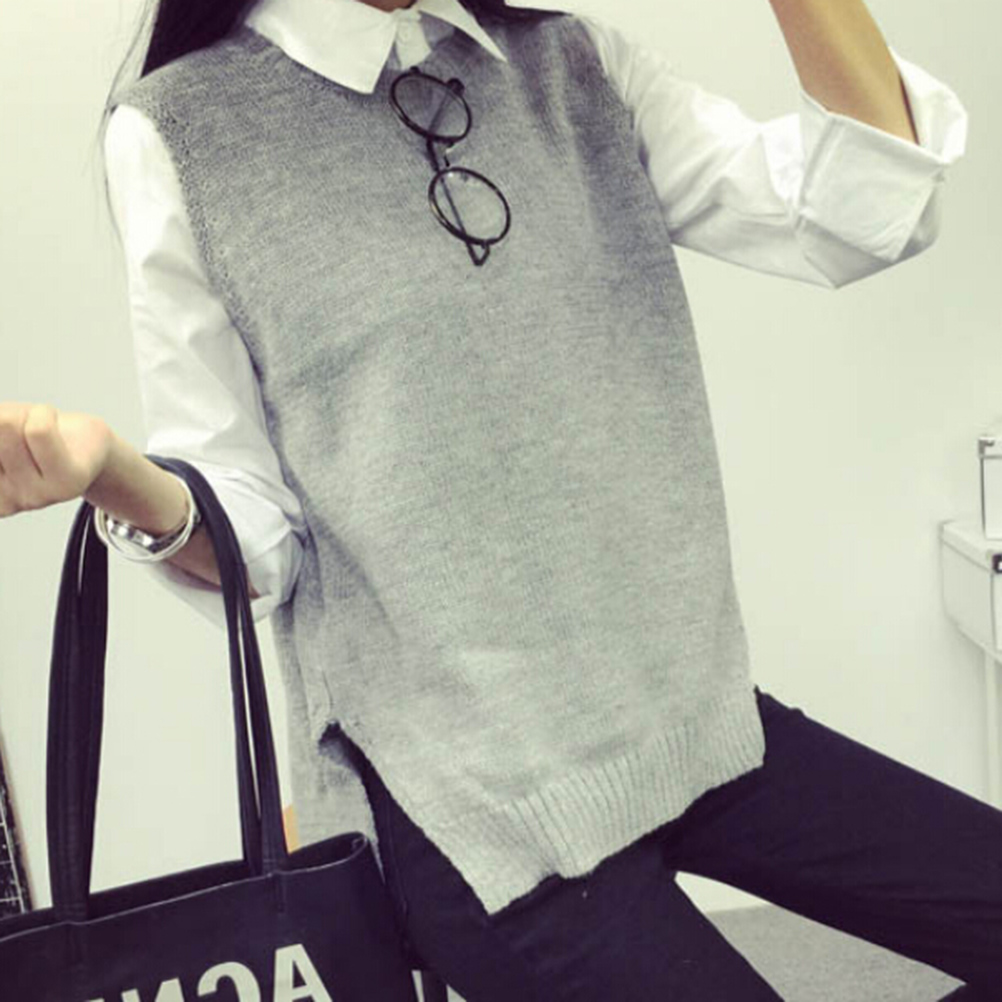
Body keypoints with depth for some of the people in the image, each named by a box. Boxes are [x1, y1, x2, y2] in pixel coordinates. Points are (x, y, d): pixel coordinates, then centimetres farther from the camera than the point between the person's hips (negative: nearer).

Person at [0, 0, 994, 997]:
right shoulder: (178, 133, -6)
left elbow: (864, 206, -6)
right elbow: (250, 536, -7)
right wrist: (119, 479, -29)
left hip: (693, 719, 5)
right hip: (470, 792, -5)